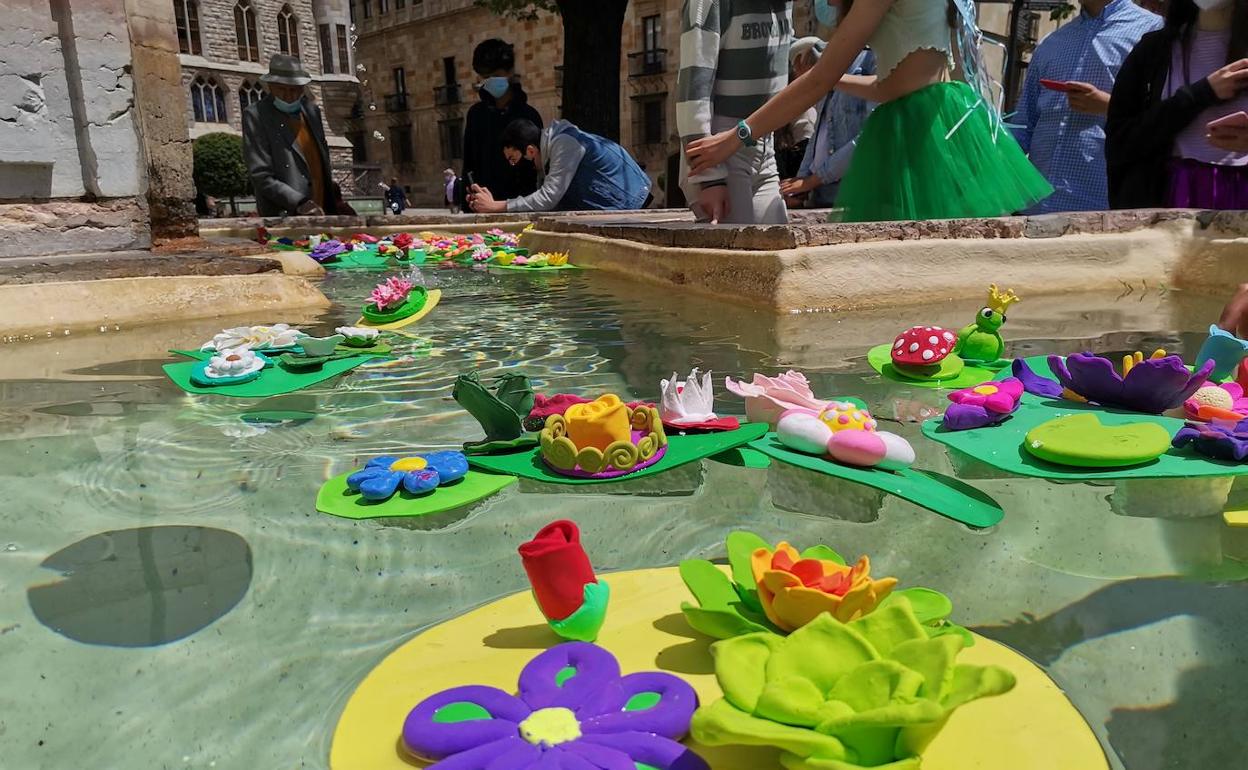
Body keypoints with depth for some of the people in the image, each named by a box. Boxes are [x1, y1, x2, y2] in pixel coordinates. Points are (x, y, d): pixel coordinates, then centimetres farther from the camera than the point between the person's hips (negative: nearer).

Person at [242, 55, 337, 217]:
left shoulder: (312, 111, 14)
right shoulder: (255, 116, -3)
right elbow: (261, 177, -10)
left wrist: (333, 205, 11)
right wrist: (299, 203, -20)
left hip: (321, 214, 6)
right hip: (282, 218, -5)